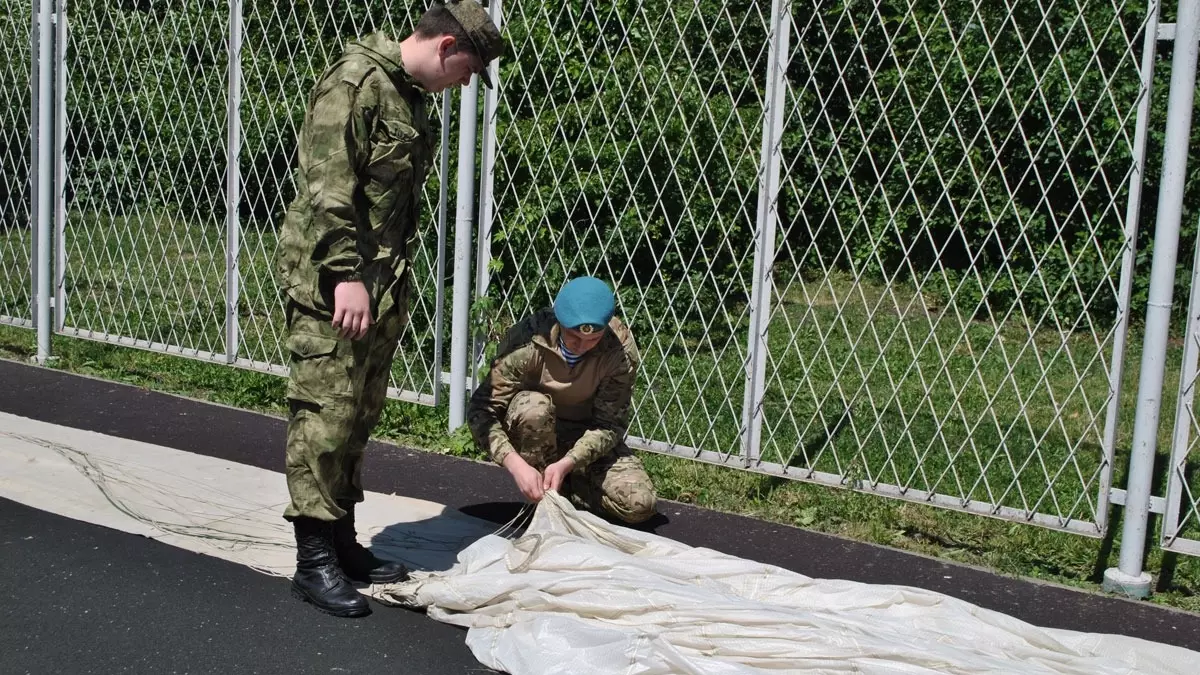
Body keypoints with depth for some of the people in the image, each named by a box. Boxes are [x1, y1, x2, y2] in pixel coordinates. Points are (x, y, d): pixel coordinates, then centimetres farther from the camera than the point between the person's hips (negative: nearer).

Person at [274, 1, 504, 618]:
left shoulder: (410, 96, 17)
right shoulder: (355, 82, -13)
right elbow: (326, 189, -20)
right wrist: (346, 274, -23)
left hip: (380, 283, 10)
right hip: (329, 281, -9)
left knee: (360, 416, 13)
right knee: (325, 416, -7)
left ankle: (341, 541, 23)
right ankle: (314, 561, 0)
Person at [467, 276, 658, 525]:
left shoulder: (622, 348, -25)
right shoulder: (528, 340, -30)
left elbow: (610, 423, -21)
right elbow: (481, 410, -28)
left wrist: (566, 464, -37)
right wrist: (516, 464, -42)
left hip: (586, 437, 1)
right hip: (531, 430, -1)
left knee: (639, 505, -20)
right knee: (534, 406, -38)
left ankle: (564, 488, 5)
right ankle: (541, 503, -16)